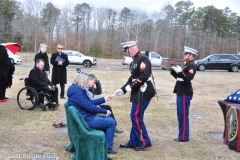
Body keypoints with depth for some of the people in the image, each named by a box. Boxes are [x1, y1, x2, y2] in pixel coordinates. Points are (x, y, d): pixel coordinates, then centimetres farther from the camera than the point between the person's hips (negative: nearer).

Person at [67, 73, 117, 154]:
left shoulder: (78, 90, 10)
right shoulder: (77, 93, -23)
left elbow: (90, 102, 18)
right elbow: (90, 107, -23)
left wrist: (104, 99, 17)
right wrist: (105, 111, -11)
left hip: (85, 117, 11)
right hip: (85, 120, -11)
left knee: (108, 118, 18)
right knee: (111, 122, -7)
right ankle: (108, 147, 2)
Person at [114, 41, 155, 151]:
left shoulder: (143, 59, -15)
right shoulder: (134, 61, 16)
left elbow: (144, 76, -26)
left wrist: (131, 86, -20)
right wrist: (123, 89, 12)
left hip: (143, 93, -10)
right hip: (138, 93, 10)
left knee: (136, 116, -7)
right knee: (134, 116, 13)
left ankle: (145, 142, 3)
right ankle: (134, 142, 22)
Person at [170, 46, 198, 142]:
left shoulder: (192, 66, -12)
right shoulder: (186, 65, 18)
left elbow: (188, 79, -22)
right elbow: (178, 77, 21)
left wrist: (180, 72, -27)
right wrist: (174, 70, 5)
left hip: (185, 94, -10)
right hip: (181, 93, 10)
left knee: (183, 115, -5)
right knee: (180, 115, 13)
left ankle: (184, 137, 2)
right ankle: (181, 135, 21)